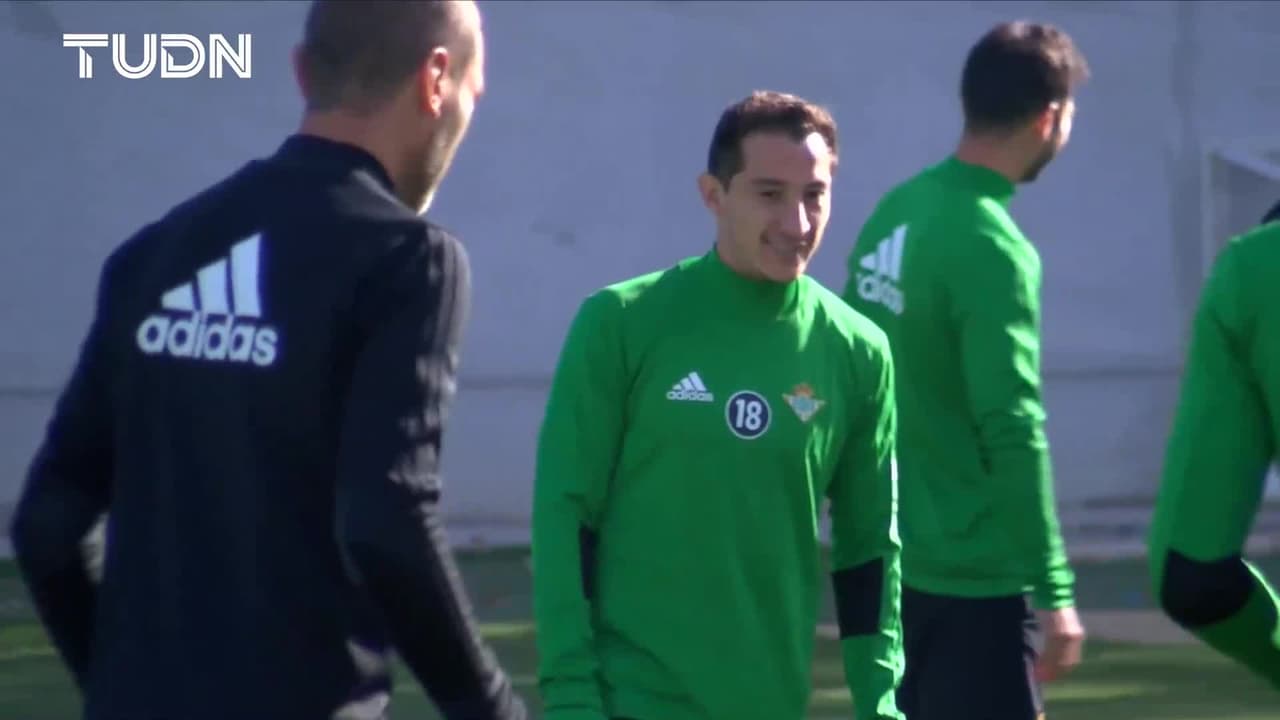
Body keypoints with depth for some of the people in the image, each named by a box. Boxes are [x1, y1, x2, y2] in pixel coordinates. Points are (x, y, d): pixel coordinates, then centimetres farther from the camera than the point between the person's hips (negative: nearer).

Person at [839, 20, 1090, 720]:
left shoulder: (895, 213, 6)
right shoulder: (992, 249, -18)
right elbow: (1013, 434, -21)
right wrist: (1054, 593, -17)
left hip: (895, 564, 8)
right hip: (972, 580, -8)